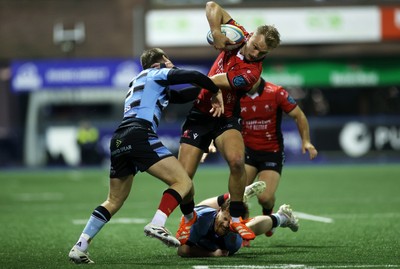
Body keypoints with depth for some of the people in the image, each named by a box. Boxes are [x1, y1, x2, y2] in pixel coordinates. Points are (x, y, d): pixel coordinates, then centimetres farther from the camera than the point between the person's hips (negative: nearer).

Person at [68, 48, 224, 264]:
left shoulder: (138, 80, 36)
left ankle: (80, 247, 7)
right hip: (139, 135, -8)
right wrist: (216, 93, 12)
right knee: (183, 181, -9)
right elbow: (193, 76, -1)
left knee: (114, 200, 17)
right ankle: (157, 225, -29)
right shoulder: (157, 73, 12)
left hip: (119, 139, 8)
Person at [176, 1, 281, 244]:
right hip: (200, 113, 4)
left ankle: (236, 218, -14)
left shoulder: (252, 71, -22)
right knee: (183, 175, -7)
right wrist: (216, 32, -17)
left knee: (237, 160, -32)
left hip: (226, 118, -4)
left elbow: (210, 82, -25)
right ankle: (189, 218, 23)